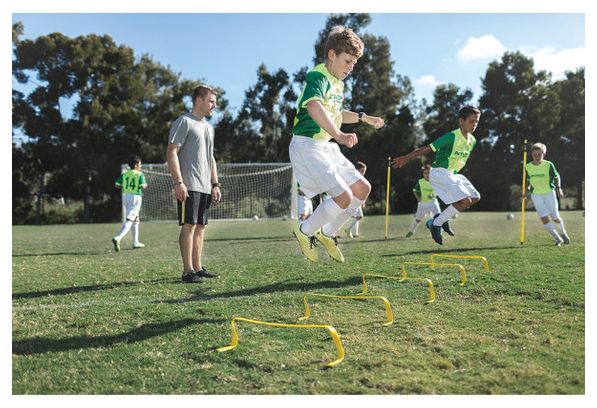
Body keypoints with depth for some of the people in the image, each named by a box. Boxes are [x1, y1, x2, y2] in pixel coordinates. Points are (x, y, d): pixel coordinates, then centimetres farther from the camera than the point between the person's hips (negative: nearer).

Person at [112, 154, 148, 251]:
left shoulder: (124, 174, 9)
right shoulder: (140, 174, -6)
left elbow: (116, 185, 4)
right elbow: (143, 186, -18)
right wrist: (145, 185, 4)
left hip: (125, 196, 7)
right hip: (135, 197, -7)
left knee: (135, 219, 20)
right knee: (129, 220, -9)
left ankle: (136, 242, 25)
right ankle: (117, 238, -28)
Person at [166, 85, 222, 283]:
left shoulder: (208, 127, 22)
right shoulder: (184, 122, -5)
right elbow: (171, 152, -12)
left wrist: (215, 184, 18)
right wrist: (178, 183, -19)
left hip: (205, 187, 8)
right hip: (189, 186, -8)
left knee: (200, 227, 9)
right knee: (189, 225, -9)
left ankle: (198, 268, 16)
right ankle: (188, 271, -5)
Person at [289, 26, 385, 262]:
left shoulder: (338, 83, 16)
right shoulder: (318, 77, -15)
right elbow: (314, 107, -39)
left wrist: (363, 117, 27)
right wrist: (339, 135, -51)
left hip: (326, 146, 10)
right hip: (307, 145, -10)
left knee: (363, 189, 6)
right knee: (344, 196, -18)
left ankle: (327, 234, 19)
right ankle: (304, 231, 5)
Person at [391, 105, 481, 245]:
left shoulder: (472, 140, 7)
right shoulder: (452, 137, -18)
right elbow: (428, 148, -19)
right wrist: (406, 158, -19)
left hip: (453, 174, 9)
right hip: (440, 172, -9)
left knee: (475, 197, 8)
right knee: (465, 201, -19)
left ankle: (442, 217, 14)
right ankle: (435, 224, -5)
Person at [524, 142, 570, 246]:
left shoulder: (548, 165, -9)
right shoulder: (528, 167, -2)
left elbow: (557, 176, 2)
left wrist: (558, 188, -12)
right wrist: (528, 188, -3)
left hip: (549, 193, -1)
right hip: (536, 195, 1)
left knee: (555, 218, 5)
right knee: (544, 217, -14)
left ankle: (563, 233, 36)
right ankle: (557, 238, 0)